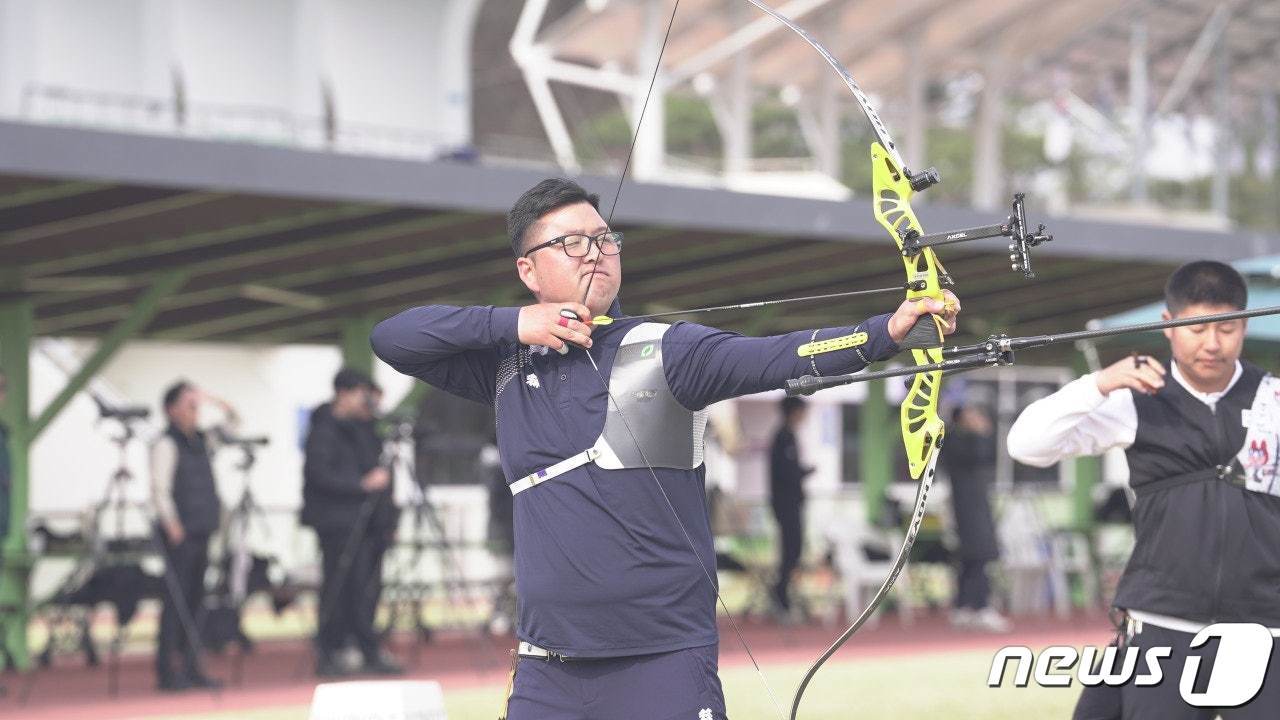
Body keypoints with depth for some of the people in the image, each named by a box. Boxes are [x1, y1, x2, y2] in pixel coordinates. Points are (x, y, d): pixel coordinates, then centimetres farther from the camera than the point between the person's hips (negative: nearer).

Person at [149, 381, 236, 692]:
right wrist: (173, 527, -16)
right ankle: (166, 673, -6)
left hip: (201, 532, 8)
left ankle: (191, 669, 13)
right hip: (180, 534, -8)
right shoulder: (166, 444, -9)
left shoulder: (201, 440, 13)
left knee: (193, 600, 9)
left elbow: (232, 421, 24)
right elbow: (160, 491, -13)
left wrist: (214, 401, 10)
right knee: (176, 601, -8)